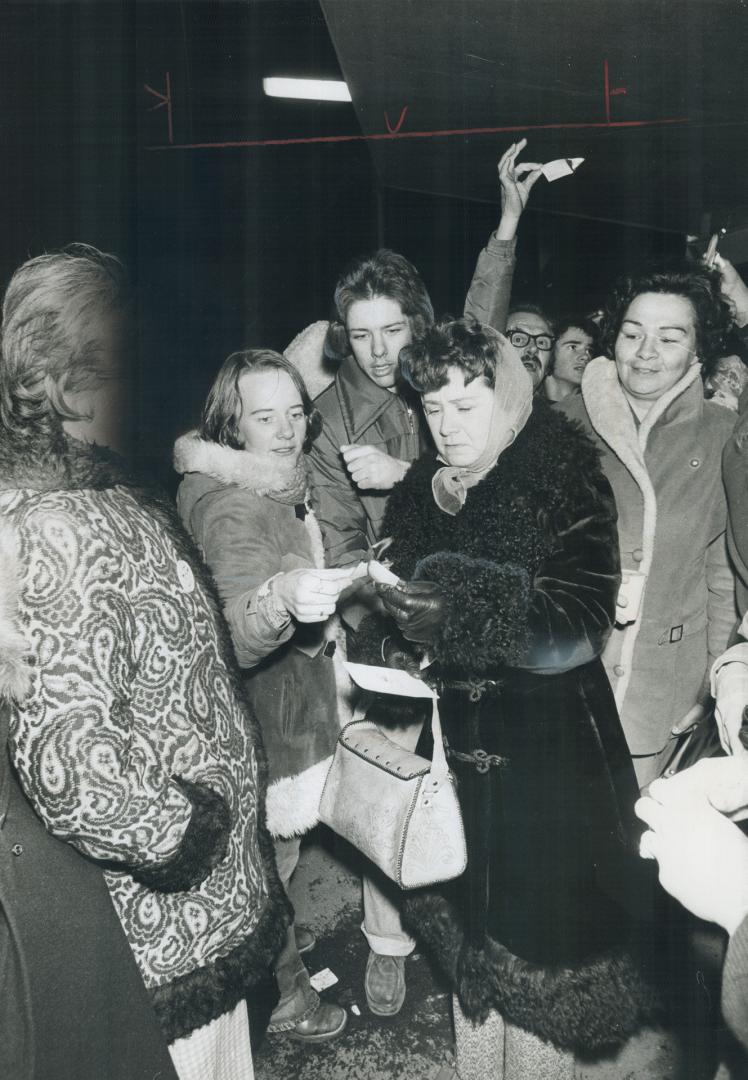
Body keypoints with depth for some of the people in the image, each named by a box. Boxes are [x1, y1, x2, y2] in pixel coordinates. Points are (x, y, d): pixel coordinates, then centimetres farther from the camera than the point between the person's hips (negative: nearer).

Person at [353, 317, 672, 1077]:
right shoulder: (421, 492, 5)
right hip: (454, 742, 5)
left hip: (546, 749, -4)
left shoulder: (564, 482, -9)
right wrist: (385, 650, -10)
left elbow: (580, 624, -18)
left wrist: (460, 620, -29)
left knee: (534, 936, 5)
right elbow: (398, 611, 12)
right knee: (467, 929, 15)